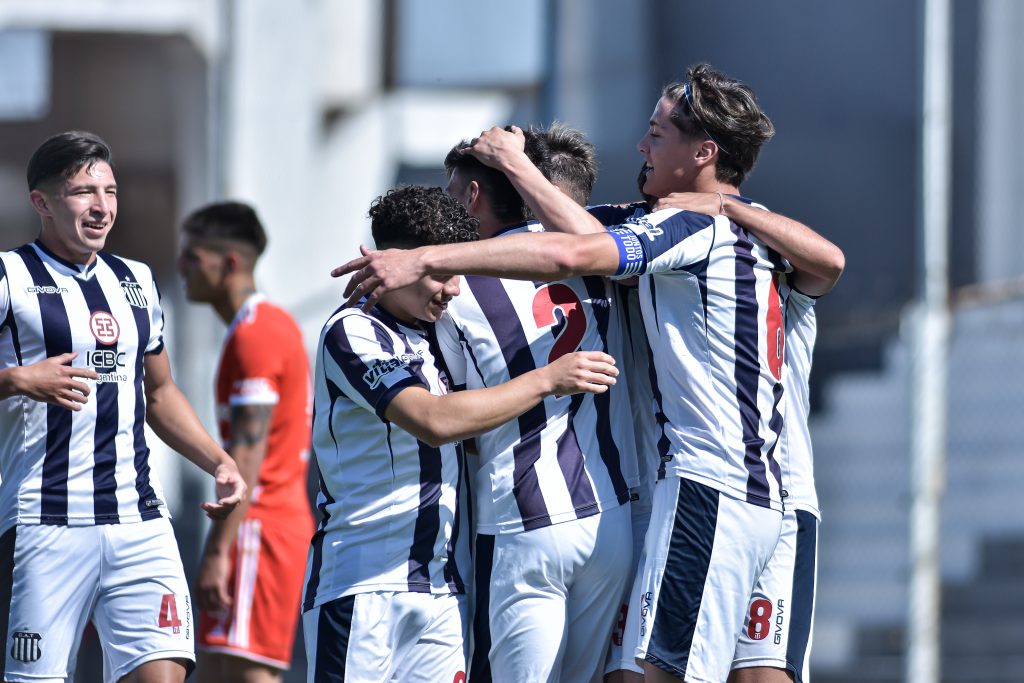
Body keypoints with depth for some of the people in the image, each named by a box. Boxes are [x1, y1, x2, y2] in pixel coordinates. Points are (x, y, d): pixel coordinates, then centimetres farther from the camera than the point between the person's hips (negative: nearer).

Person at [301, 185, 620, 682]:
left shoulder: (437, 336, 16)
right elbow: (434, 421, -21)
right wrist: (546, 379, -16)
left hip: (444, 586, 7)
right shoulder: (351, 333, -8)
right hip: (362, 583, -7)